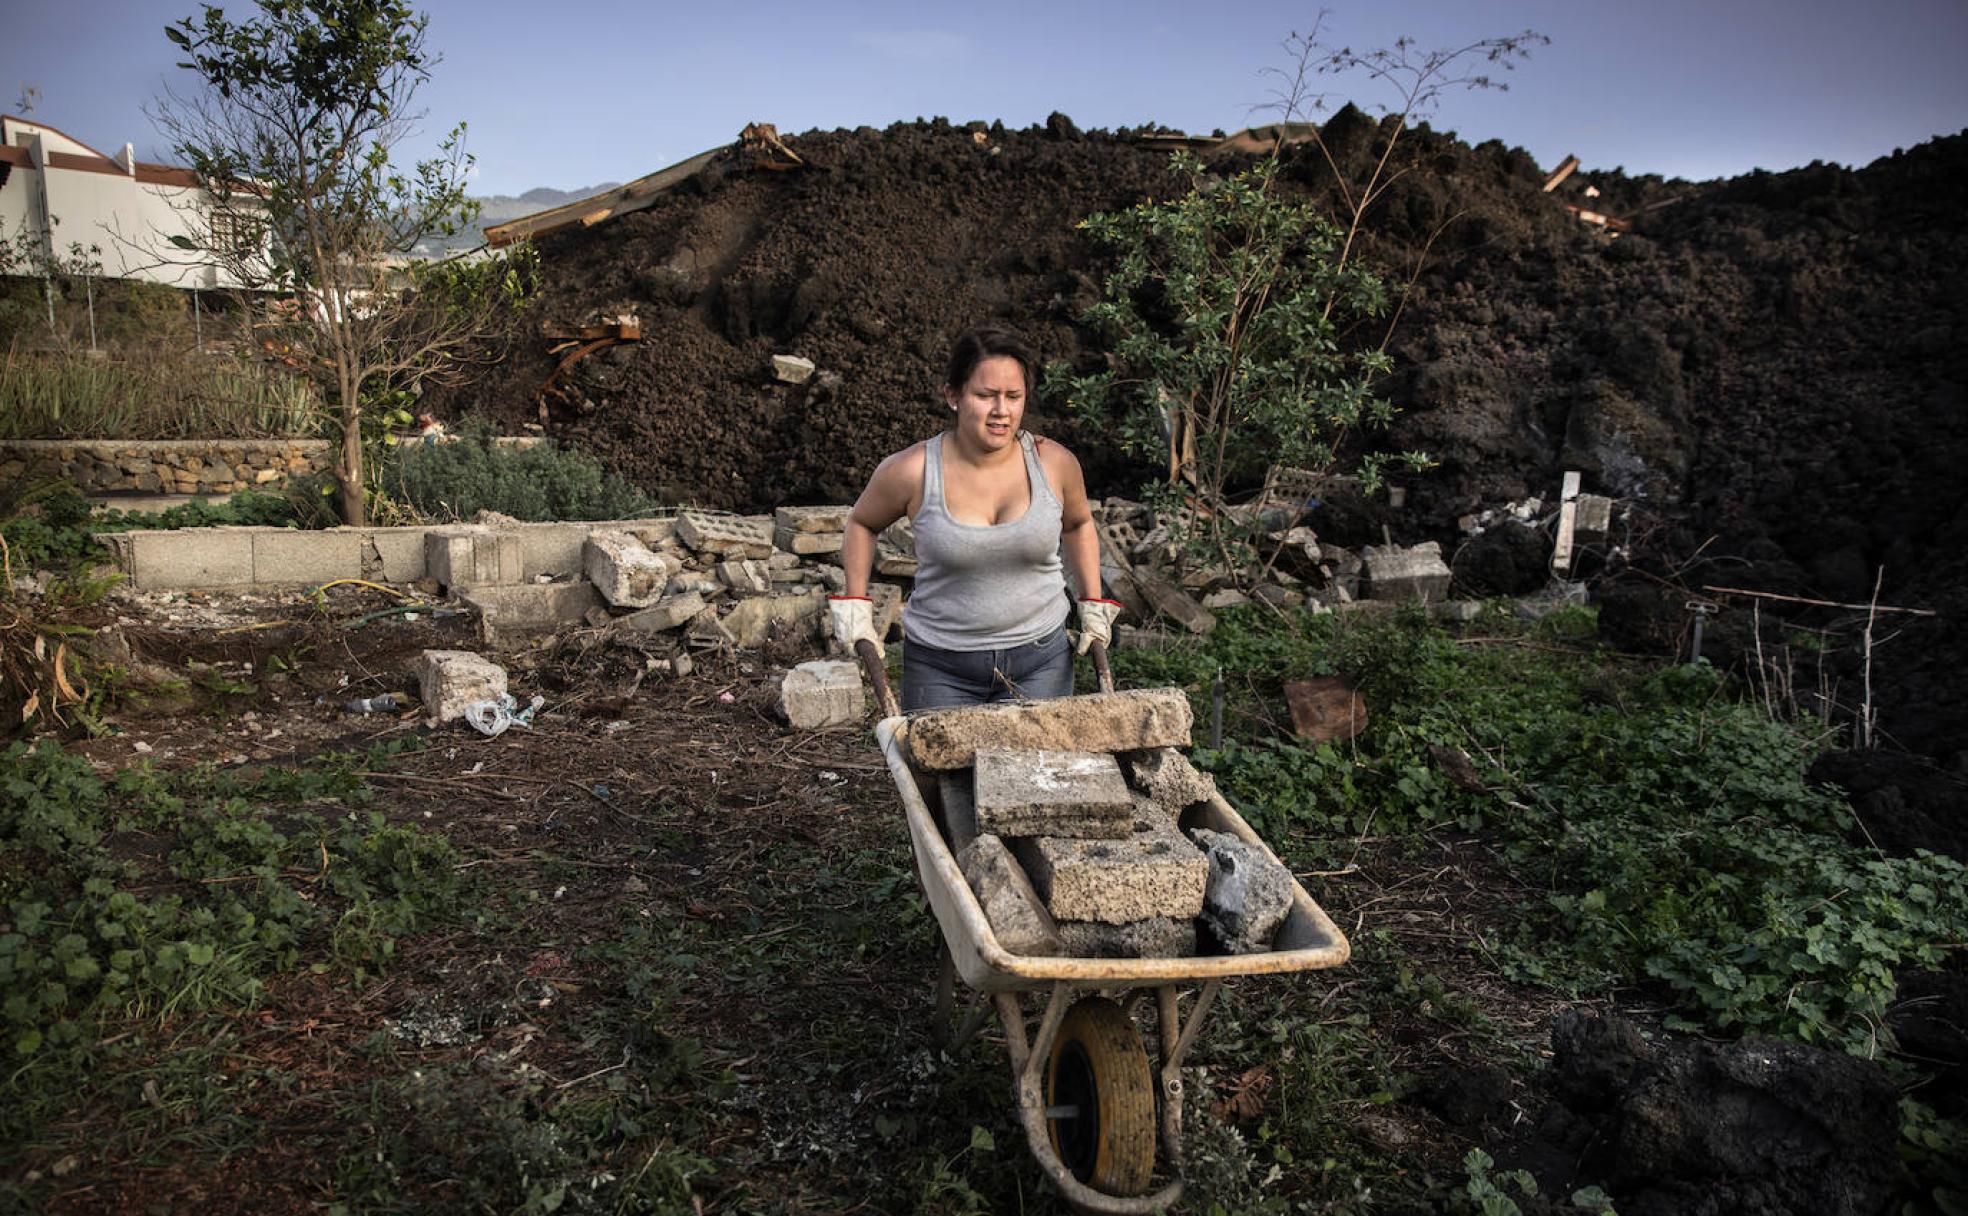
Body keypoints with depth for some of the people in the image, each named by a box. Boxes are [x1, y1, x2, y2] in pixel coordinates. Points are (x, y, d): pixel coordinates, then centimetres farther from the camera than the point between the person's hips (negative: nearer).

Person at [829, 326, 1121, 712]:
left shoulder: (1054, 463, -6)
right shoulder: (912, 471, -11)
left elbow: (1078, 525, 16)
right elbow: (861, 523, 10)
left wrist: (1094, 602, 10)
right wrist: (854, 600, 3)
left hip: (1040, 660, 2)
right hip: (939, 668, -1)